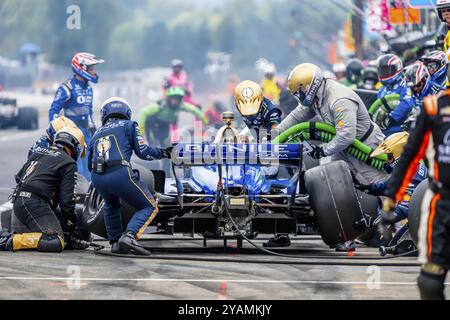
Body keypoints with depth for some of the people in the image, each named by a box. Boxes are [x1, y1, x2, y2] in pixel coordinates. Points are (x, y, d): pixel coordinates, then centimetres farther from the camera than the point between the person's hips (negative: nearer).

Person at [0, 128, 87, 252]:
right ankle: (11, 242, -26)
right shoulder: (69, 163, 1)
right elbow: (66, 199, -3)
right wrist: (71, 227, 5)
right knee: (56, 243, -18)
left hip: (18, 201, 9)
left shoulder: (38, 153, 25)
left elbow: (18, 177, 30)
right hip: (35, 203, -9)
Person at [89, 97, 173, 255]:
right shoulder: (129, 125, 15)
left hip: (97, 179, 5)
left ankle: (115, 242, 23)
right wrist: (163, 153, 22)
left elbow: (91, 164, 28)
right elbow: (143, 152, 7)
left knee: (111, 206, 36)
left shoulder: (97, 133, 28)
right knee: (149, 208, 8)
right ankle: (129, 236, -16)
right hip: (121, 175, -5)